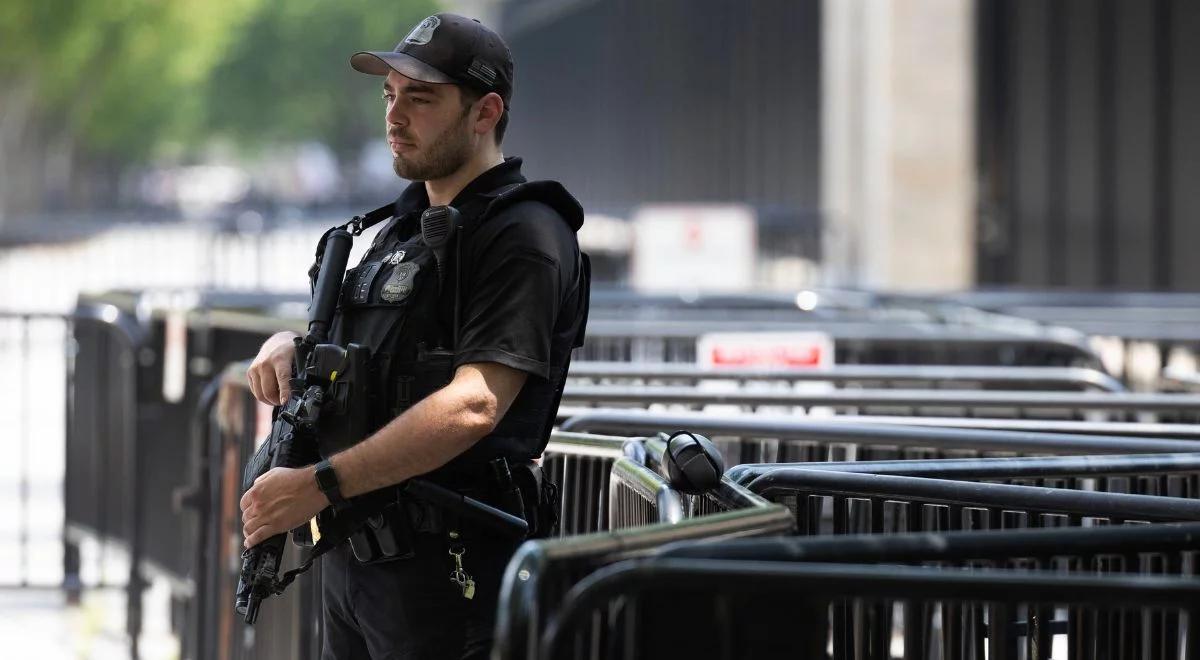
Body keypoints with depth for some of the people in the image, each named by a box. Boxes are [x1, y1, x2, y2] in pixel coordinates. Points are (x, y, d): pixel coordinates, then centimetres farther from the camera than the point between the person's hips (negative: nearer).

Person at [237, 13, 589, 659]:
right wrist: (286, 347, 2)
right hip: (352, 557, 9)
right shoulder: (403, 227, 18)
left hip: (449, 568, -9)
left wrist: (317, 485, -27)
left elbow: (472, 406, -24)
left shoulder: (524, 236, -13)